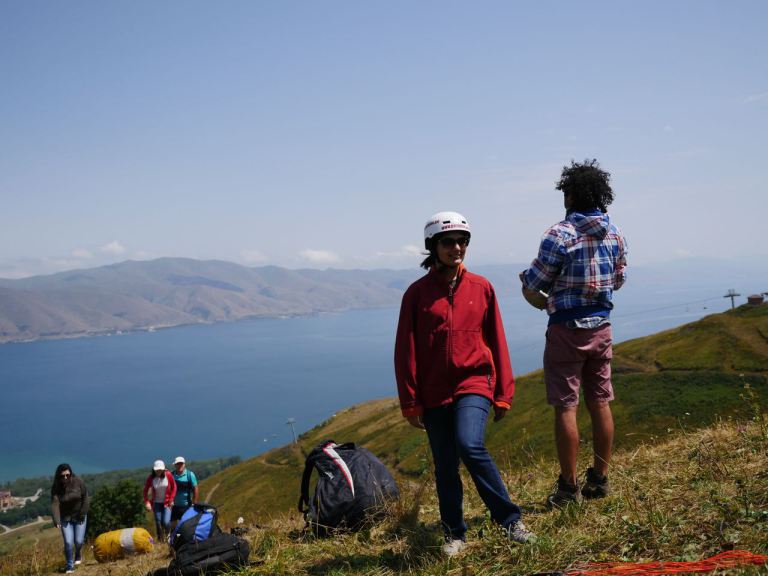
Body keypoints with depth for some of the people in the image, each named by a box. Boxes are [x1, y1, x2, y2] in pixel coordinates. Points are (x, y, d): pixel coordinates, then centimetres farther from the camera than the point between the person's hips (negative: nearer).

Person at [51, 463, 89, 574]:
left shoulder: (78, 481, -18)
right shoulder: (55, 488, -18)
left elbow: (85, 498, -9)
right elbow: (54, 504, -29)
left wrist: (83, 513, -11)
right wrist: (56, 520, -40)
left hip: (79, 516, 0)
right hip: (65, 518, 0)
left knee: (79, 541, -2)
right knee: (68, 542, -7)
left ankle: (78, 554, 33)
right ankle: (70, 566, 13)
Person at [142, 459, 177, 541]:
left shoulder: (168, 475, -12)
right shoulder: (151, 477, -10)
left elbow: (174, 487, 1)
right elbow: (145, 491, 0)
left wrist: (171, 499, -3)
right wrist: (147, 502, -11)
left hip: (167, 503, -1)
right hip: (156, 503, 1)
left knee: (166, 522, -13)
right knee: (158, 522, 0)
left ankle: (168, 534, 18)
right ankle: (160, 540, 16)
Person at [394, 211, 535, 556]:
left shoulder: (481, 287, 3)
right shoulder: (417, 293, -1)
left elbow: (496, 342, 6)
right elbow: (406, 351, 0)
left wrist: (503, 392, 5)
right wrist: (410, 402, -2)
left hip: (473, 383, -1)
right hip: (433, 392, 1)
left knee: (471, 446, -23)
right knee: (445, 466, 7)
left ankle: (511, 521, -8)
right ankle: (454, 534, 25)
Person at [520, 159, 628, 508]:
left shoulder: (560, 234, -15)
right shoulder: (615, 234, 4)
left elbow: (531, 287, -10)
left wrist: (545, 302, 10)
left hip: (566, 331, -6)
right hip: (601, 328, 6)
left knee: (565, 408, 1)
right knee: (600, 404, 12)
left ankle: (569, 487, 7)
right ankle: (599, 479, 22)